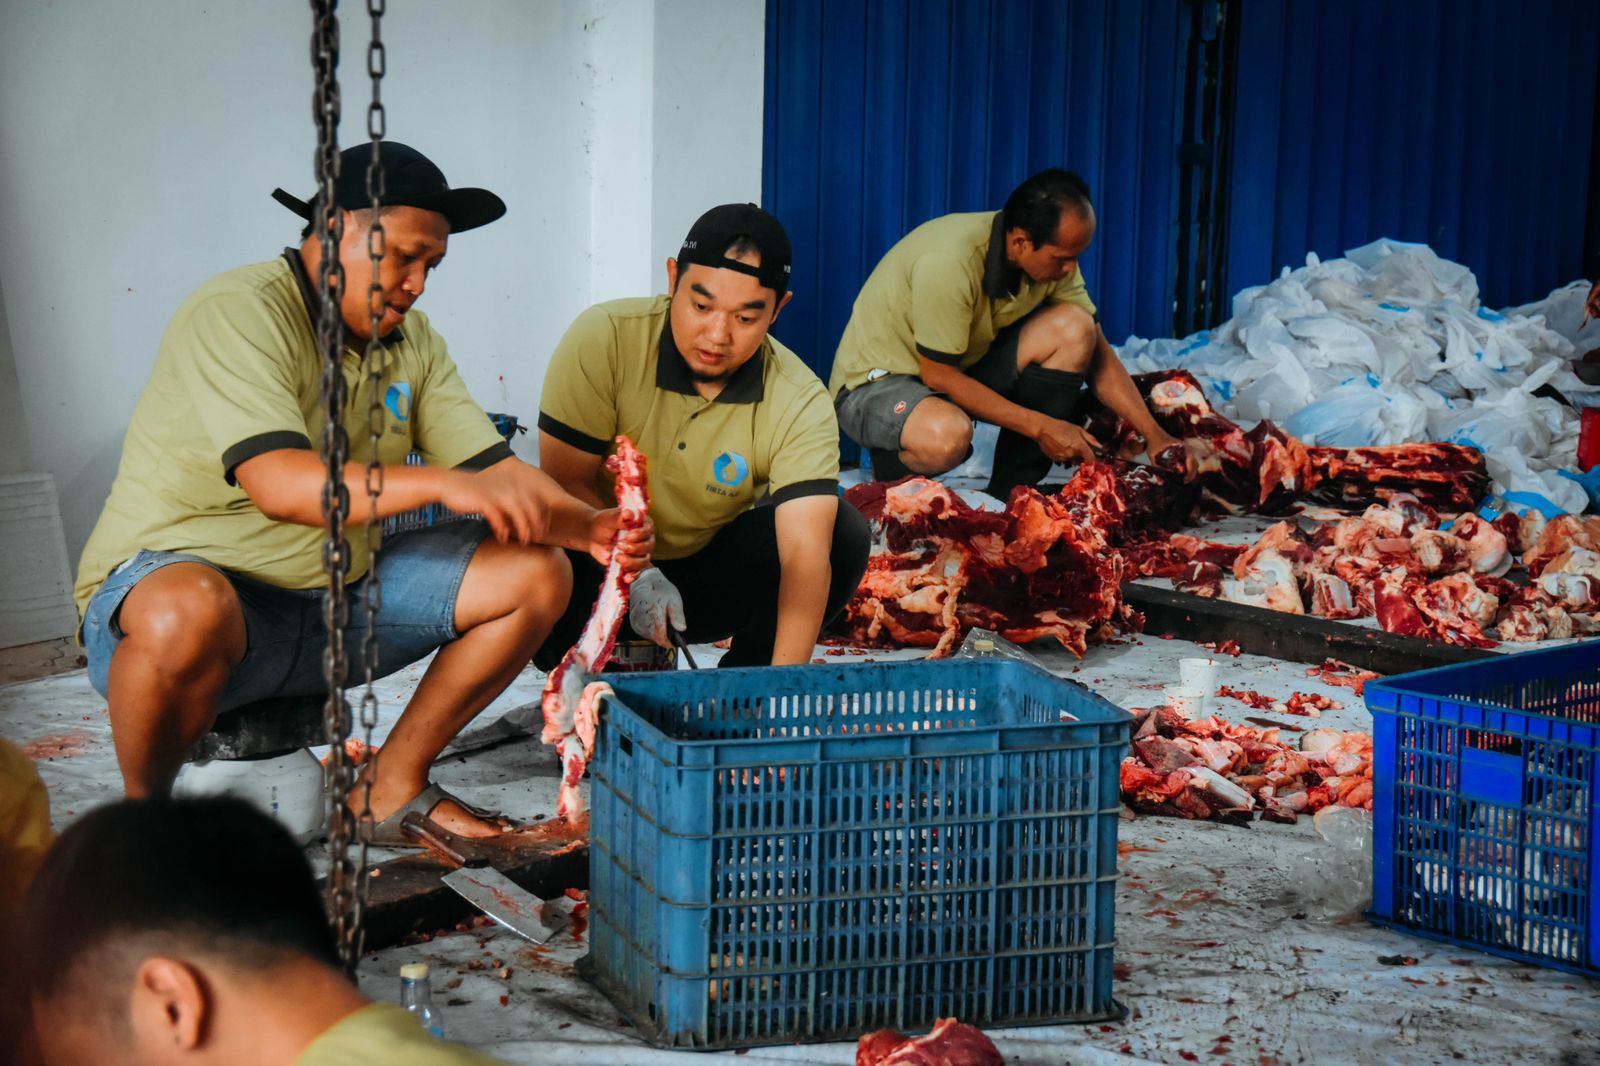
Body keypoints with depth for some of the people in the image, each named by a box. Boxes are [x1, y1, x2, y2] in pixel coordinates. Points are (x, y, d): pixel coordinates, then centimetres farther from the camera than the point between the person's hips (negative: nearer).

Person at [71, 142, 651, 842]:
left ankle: (394, 783, 9)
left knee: (536, 573, -1)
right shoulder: (238, 314, -17)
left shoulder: (410, 341, 9)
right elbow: (279, 485, -32)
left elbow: (495, 469, 3)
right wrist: (444, 485, -40)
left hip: (337, 595, 8)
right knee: (188, 615, -43)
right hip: (178, 573, -8)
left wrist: (589, 527, -17)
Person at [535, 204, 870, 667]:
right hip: (603, 567, -2)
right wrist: (634, 577, -29)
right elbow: (568, 481, -15)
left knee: (844, 533, -22)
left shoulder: (801, 403, -20)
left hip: (712, 571, 2)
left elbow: (806, 554, -30)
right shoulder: (604, 339, -21)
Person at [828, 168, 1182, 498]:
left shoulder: (1053, 255, -9)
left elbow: (1098, 356, -1)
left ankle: (1011, 491, -6)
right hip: (877, 382, -7)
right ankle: (893, 467, -3)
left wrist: (1153, 434, -13)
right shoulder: (949, 261, -32)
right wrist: (1040, 426, -22)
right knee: (947, 435, -41)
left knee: (1073, 327, -14)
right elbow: (939, 375, -26)